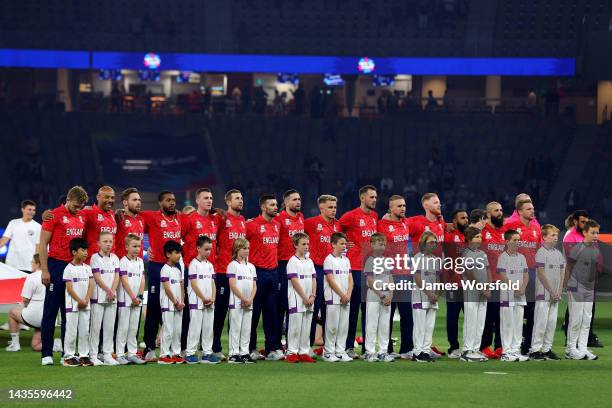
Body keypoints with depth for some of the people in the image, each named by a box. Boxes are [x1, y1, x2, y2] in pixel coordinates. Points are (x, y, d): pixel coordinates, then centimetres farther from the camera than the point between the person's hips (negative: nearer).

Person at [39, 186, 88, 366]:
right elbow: (43, 244, -5)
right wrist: (44, 270, -11)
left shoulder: (82, 216, 12)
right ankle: (47, 353, -1)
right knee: (51, 311, -3)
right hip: (57, 265, -6)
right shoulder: (55, 215, -5)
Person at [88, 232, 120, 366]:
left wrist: (112, 291, -10)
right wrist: (108, 291, -14)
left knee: (109, 327, 6)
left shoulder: (114, 258, 11)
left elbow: (116, 277, 5)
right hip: (98, 297, -5)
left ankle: (107, 355, 10)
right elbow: (97, 278, -9)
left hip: (112, 298, 5)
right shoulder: (95, 258, -3)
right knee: (96, 327, -3)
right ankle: (93, 355, 0)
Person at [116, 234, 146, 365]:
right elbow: (124, 281, -13)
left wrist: (140, 296, -2)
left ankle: (132, 354, 13)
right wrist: (133, 297, -14)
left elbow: (142, 280, 10)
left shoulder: (140, 261, 11)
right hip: (125, 299, -6)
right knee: (123, 327, -4)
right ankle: (120, 354, -1)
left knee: (134, 328, 8)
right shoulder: (123, 262, -8)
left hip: (137, 300, 6)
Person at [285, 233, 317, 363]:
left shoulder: (309, 262, 14)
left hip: (309, 300, 6)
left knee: (306, 328, 7)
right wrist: (305, 298, -14)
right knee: (295, 327, -4)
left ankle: (304, 352, 11)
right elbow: (295, 282, -12)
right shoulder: (293, 262, -7)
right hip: (297, 300, -6)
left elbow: (314, 280, 12)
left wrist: (312, 296, -2)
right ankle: (292, 352, 0)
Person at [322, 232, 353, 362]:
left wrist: (348, 295, -4)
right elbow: (331, 280, -12)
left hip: (346, 299, 6)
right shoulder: (329, 260, -6)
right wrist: (342, 295, -12)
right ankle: (328, 352, 1)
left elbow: (350, 279, 12)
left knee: (344, 326, 5)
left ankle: (340, 351, 10)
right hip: (333, 298, -6)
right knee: (332, 326, -4)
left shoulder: (346, 260, 13)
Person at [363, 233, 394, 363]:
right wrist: (381, 296, -12)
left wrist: (390, 295, -3)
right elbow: (370, 282, -10)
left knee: (385, 325, 6)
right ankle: (370, 352, 1)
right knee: (372, 325, -2)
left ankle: (383, 351, 11)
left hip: (386, 295, 6)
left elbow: (390, 279, 11)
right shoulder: (370, 261, -6)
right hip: (374, 295, -6)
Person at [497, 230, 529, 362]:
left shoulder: (521, 257, 13)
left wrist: (523, 288, -6)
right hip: (507, 295, -6)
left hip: (520, 296, 6)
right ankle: (506, 352, -3)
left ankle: (516, 350, 13)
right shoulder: (503, 257, -5)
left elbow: (526, 275, 12)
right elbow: (503, 276, -12)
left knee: (518, 324, 8)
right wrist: (515, 288, -17)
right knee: (507, 323, -5)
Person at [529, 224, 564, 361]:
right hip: (544, 293, -7)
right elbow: (541, 274, -13)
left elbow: (562, 274, 14)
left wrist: (559, 292, 3)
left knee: (552, 322, 8)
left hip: (555, 295, 7)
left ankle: (547, 349, 14)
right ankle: (535, 350, -5)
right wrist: (552, 291, -12)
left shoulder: (558, 254, 14)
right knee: (541, 322, -8)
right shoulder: (541, 253, -8)